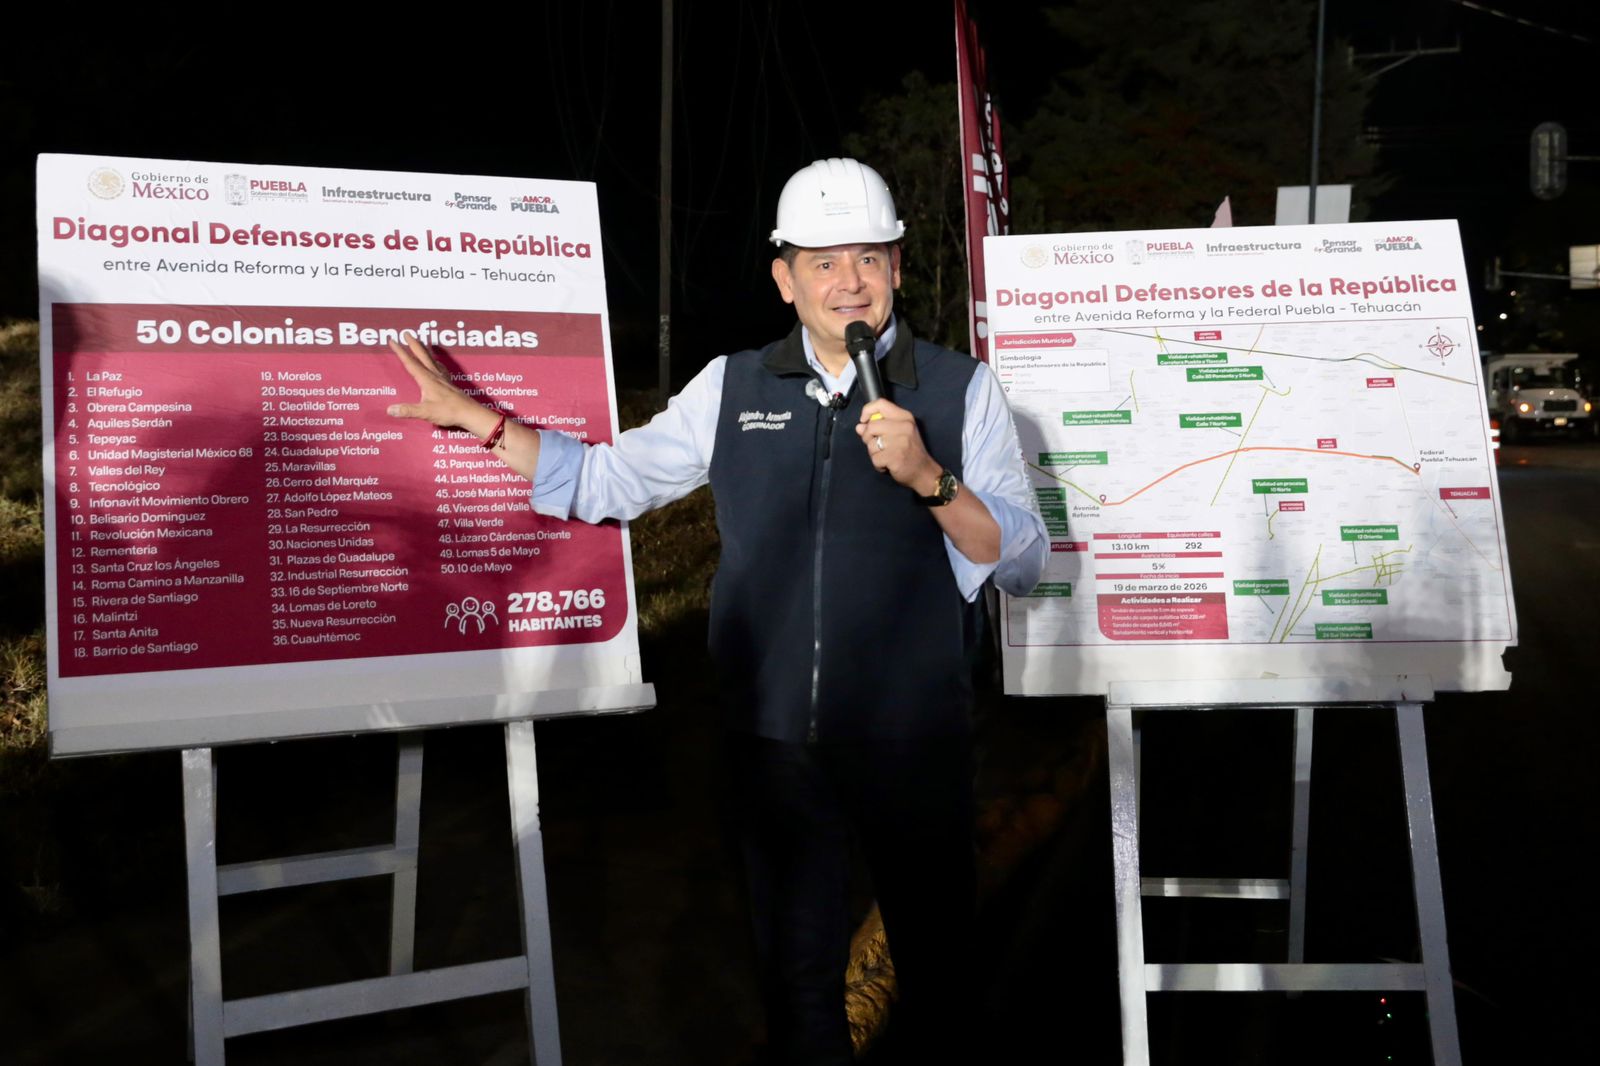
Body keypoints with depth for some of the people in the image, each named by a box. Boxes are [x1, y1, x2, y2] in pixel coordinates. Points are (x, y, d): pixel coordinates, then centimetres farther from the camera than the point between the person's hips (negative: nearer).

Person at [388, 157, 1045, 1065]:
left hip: (916, 738, -2)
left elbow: (1022, 563, -5)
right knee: (797, 975, 15)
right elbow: (605, 481, 12)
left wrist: (928, 477, -20)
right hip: (778, 734, 2)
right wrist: (470, 415, 9)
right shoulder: (732, 388, 7)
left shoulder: (962, 389, -1)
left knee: (939, 967, 12)